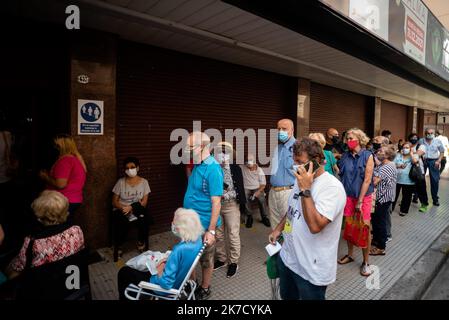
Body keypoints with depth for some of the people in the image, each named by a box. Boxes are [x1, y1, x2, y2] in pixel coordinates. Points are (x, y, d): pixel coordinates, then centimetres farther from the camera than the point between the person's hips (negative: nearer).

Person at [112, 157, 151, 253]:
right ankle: (118, 246, -5)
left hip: (137, 212, 0)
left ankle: (141, 242, -7)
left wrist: (131, 207, -21)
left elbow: (144, 203, -4)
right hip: (121, 210, 0)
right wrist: (124, 208, -18)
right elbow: (114, 202, 1)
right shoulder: (120, 182, 1)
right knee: (122, 222, -33)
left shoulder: (144, 182, 1)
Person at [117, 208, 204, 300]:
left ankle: (124, 297, 36)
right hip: (178, 280, 8)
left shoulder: (179, 250, -38)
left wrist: (159, 270, -14)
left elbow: (166, 283, -31)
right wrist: (167, 261, -3)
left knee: (124, 272, 11)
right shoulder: (198, 239, -14)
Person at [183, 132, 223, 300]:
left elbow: (216, 202, -23)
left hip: (204, 224, -8)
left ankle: (205, 289, 34)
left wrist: (211, 230, -23)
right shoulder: (197, 165, 4)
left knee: (205, 258, 13)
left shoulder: (213, 169, -22)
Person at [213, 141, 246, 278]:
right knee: (218, 234, 14)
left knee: (233, 234, 4)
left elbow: (240, 186, -5)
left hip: (231, 205, -2)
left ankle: (233, 262, 19)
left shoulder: (235, 168, -7)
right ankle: (221, 259, 31)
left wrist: (242, 203, -7)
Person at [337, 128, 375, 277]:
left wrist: (360, 201, -13)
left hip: (364, 197, -3)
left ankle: (366, 262, 17)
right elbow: (341, 177, 5)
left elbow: (367, 180, -11)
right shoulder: (345, 156, 2)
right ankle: (350, 254, 31)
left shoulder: (368, 156, -8)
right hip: (348, 196, 3)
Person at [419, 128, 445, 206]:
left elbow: (442, 152, 6)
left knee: (435, 180, 1)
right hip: (423, 161, 0)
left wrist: (438, 161, -5)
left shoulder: (438, 141, 1)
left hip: (433, 161, 0)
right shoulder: (421, 141, 0)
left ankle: (435, 199, 13)